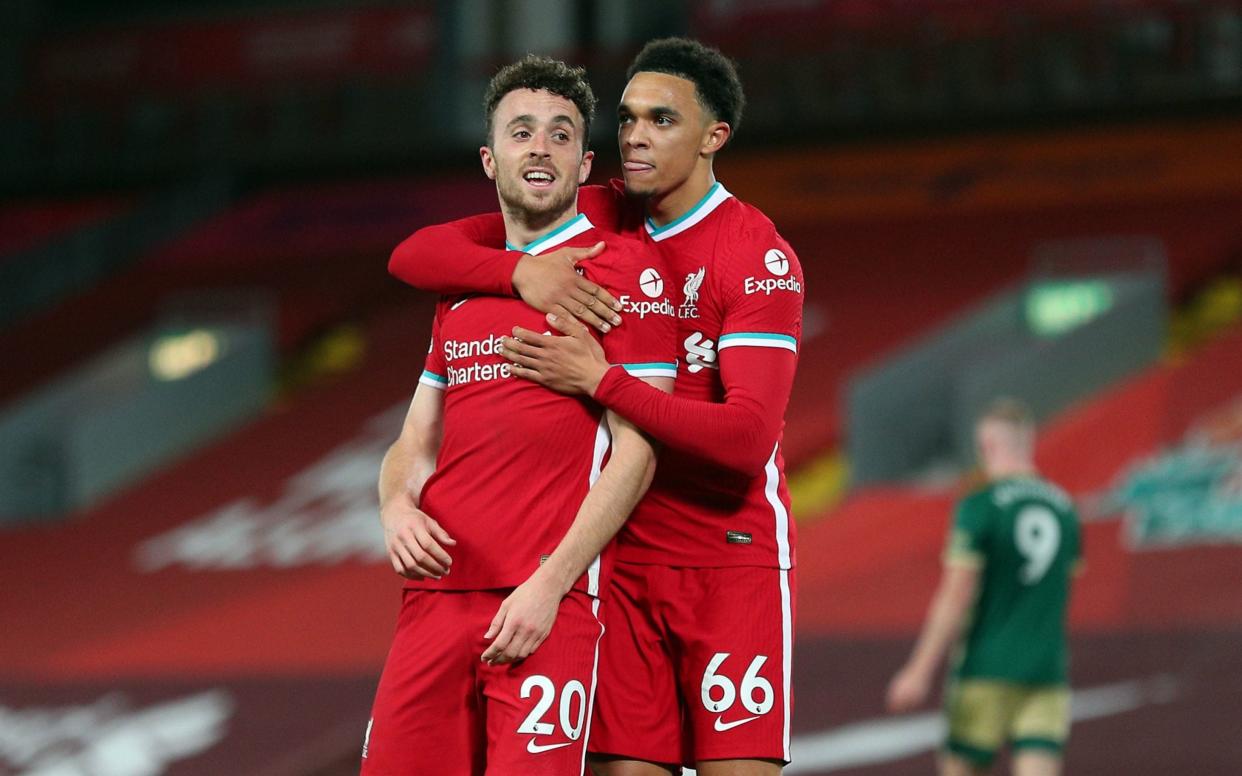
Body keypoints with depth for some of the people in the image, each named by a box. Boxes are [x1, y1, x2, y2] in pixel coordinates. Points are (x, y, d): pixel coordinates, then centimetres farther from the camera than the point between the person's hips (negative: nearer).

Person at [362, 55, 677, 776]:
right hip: (437, 594, 6)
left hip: (549, 606, -6)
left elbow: (636, 451, -7)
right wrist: (398, 507, 0)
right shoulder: (463, 285, 21)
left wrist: (549, 584, -15)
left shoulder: (623, 268, 0)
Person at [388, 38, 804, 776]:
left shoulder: (760, 257, -10)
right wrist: (520, 271, -17)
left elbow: (746, 438, -21)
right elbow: (415, 255, 2)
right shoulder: (595, 221, 6)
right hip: (622, 560, 5)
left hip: (731, 556, -4)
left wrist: (599, 379, -23)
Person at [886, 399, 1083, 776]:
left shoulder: (979, 508, -9)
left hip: (987, 673, -4)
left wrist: (919, 672, -11)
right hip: (1047, 672, 4)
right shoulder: (1064, 509, 9)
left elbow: (955, 598, -14)